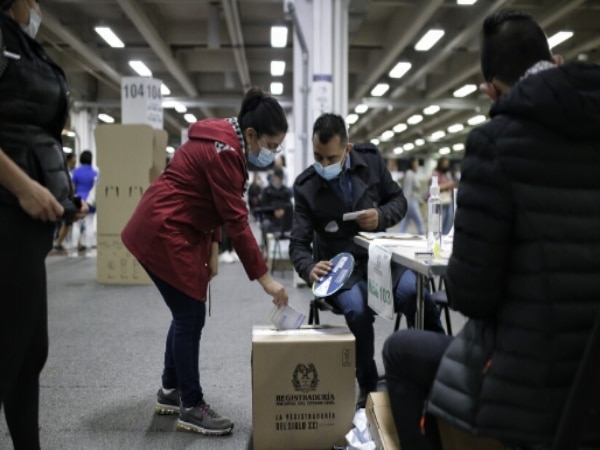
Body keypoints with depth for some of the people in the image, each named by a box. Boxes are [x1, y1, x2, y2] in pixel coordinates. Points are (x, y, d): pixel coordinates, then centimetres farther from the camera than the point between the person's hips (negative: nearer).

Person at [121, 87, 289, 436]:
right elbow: (236, 221, -25)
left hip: (172, 231, 10)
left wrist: (213, 247, 7)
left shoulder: (224, 142, 8)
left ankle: (171, 392, 27)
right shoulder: (223, 151, -22)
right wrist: (265, 279, -22)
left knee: (187, 313, 15)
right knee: (191, 316, -5)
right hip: (164, 234, -10)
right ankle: (191, 407, 7)